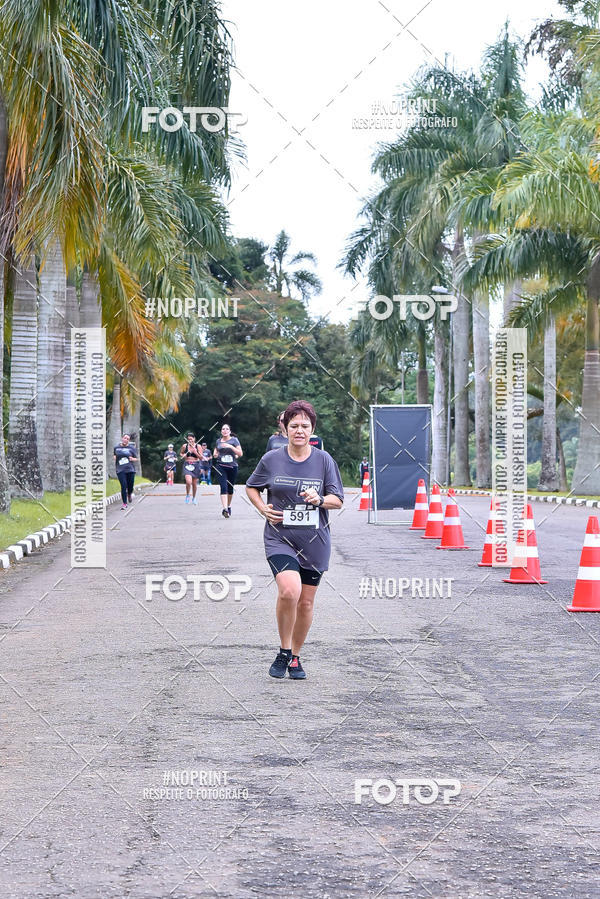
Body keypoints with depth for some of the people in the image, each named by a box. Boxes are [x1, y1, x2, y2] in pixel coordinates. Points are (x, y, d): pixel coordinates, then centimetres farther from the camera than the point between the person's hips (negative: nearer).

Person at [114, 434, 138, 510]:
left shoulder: (131, 448, 7)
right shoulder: (116, 448, 10)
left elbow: (136, 458, 11)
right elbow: (114, 456, 26)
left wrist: (132, 459, -11)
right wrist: (115, 457, 3)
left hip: (130, 469, 0)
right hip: (121, 470, 0)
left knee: (130, 486, 3)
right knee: (123, 486, -11)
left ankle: (129, 494, 40)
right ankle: (124, 504, -4)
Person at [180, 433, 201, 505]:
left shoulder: (197, 446, -2)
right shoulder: (185, 446, -1)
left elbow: (201, 457, -1)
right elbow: (180, 453, 17)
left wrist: (195, 452, -17)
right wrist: (183, 455, -5)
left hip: (195, 465, 1)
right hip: (187, 465, -1)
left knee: (194, 483, 9)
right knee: (188, 482, -21)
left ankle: (194, 498, 30)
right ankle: (187, 495, 4)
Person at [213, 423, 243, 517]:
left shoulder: (234, 440, 1)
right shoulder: (218, 441, 10)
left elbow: (240, 453, -6)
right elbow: (215, 452, 27)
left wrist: (230, 446, -17)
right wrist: (215, 454, 3)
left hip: (232, 466, -1)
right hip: (221, 467, 1)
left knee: (230, 488, 9)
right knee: (223, 487, -15)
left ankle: (228, 506, 30)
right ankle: (224, 509, -26)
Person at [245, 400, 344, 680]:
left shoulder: (324, 460, 1)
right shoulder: (271, 459, 0)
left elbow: (338, 499, 5)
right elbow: (251, 487, 16)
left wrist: (319, 500, -15)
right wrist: (263, 509, -1)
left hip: (315, 541, 2)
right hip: (280, 538, -2)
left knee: (306, 601, 7)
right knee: (289, 590, -24)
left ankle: (295, 656, 27)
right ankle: (283, 652, -5)